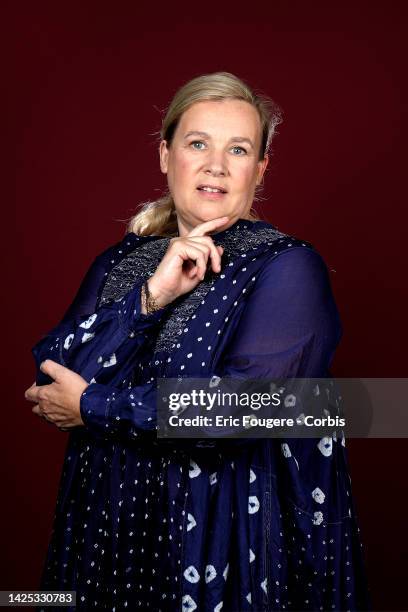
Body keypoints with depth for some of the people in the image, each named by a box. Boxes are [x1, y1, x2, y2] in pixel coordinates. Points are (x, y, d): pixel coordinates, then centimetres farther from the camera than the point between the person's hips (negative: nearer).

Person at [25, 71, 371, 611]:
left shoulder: (289, 268, -11)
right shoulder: (119, 263, 4)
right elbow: (50, 380, -7)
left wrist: (93, 407, -14)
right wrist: (150, 297, -19)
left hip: (237, 533, -4)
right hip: (111, 522, 4)